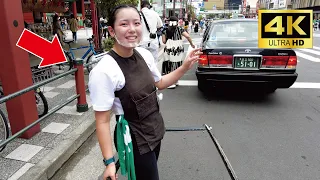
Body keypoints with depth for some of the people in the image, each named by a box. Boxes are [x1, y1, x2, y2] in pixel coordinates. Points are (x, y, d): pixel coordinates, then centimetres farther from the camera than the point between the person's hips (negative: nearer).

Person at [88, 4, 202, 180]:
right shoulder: (104, 71, -25)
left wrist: (185, 67, 1)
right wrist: (109, 162, -20)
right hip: (133, 138, -6)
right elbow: (102, 121, -20)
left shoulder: (144, 54, -6)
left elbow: (159, 83, 11)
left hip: (155, 129, 7)